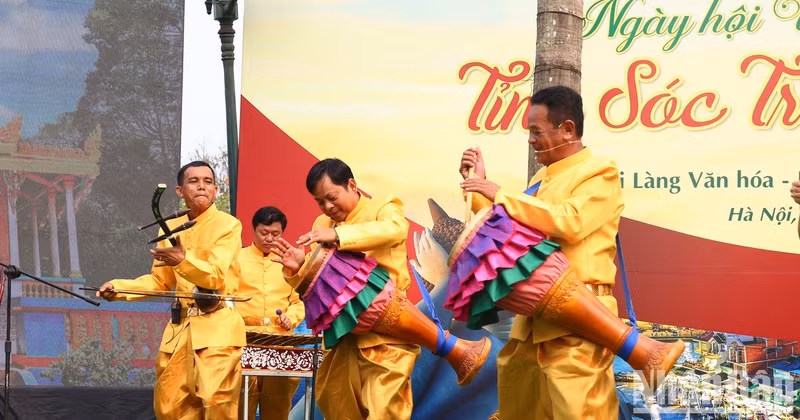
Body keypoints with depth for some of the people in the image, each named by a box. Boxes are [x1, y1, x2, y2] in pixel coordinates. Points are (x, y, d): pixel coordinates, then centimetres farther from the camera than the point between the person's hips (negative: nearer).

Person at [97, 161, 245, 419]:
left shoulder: (228, 225, -6)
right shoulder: (171, 228, 13)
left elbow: (216, 277, -18)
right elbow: (161, 281, 20)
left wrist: (183, 260, -35)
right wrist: (120, 288, 6)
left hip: (217, 328, -6)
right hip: (180, 327, 6)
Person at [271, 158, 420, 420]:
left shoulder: (383, 208, -3)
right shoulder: (322, 224, 13)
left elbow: (395, 229, -28)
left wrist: (338, 235, -37)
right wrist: (297, 269, -10)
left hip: (385, 334, -6)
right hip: (345, 335, 6)